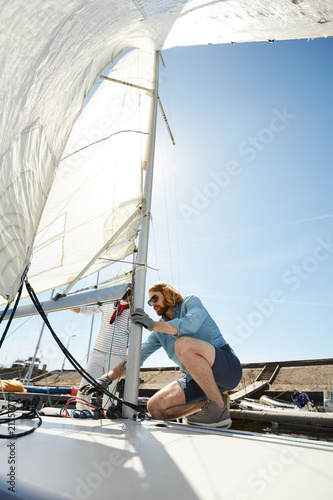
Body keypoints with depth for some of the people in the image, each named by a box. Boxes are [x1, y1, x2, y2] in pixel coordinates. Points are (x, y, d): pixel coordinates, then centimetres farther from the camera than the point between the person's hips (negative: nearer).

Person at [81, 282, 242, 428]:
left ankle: (219, 407, -19)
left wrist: (152, 324, -20)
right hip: (198, 379, 6)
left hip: (227, 367, -6)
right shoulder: (160, 331, 14)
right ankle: (209, 402, 3)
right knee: (155, 407, -10)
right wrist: (108, 377, -4)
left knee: (183, 344, -34)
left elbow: (191, 324, -24)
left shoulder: (191, 301, -2)